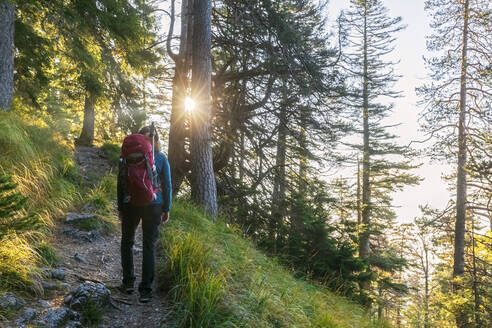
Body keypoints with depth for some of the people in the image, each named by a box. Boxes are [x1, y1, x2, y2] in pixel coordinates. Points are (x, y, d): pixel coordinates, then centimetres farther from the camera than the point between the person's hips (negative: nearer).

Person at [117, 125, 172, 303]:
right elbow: (167, 185, -1)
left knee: (127, 242, 20)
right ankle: (145, 290, 4)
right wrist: (166, 209, 6)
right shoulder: (161, 158, -1)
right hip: (153, 205, 0)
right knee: (150, 246, 5)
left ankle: (128, 282, 22)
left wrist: (120, 207, 9)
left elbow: (120, 183, 1)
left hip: (131, 204, 0)